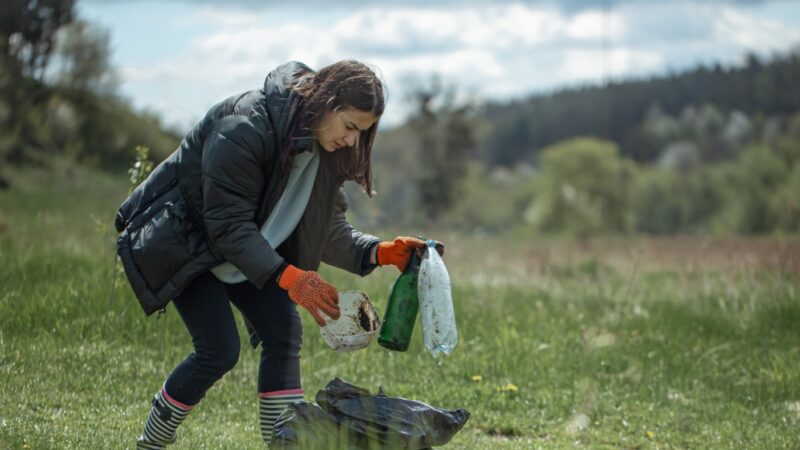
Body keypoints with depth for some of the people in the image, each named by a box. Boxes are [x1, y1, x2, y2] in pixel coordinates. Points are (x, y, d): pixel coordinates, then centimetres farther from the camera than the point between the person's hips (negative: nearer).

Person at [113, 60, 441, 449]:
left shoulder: (325, 148, -6)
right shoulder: (243, 128, -31)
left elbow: (327, 227, 0)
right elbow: (228, 225, -31)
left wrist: (379, 252, -17)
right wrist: (286, 276, -40)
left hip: (244, 247, 8)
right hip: (181, 238, -8)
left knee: (283, 332, -9)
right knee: (219, 350, -16)